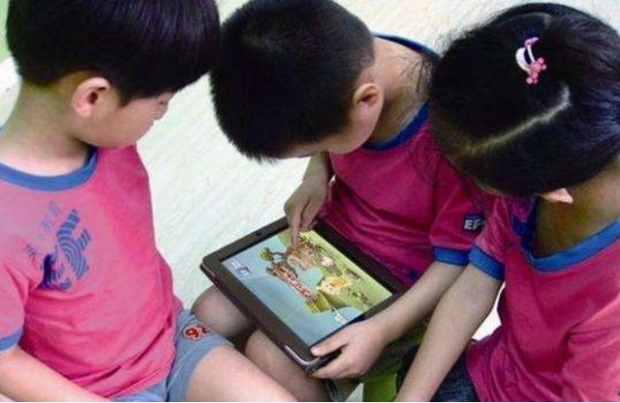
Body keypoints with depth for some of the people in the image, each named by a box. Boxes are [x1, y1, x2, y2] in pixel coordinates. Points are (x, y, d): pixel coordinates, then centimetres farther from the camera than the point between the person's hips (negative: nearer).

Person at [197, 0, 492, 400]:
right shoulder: (347, 64, -16)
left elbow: (459, 260, -21)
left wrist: (383, 330, -27)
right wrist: (316, 175, -9)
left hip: (404, 283, -6)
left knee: (271, 355, -20)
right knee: (210, 315, -1)